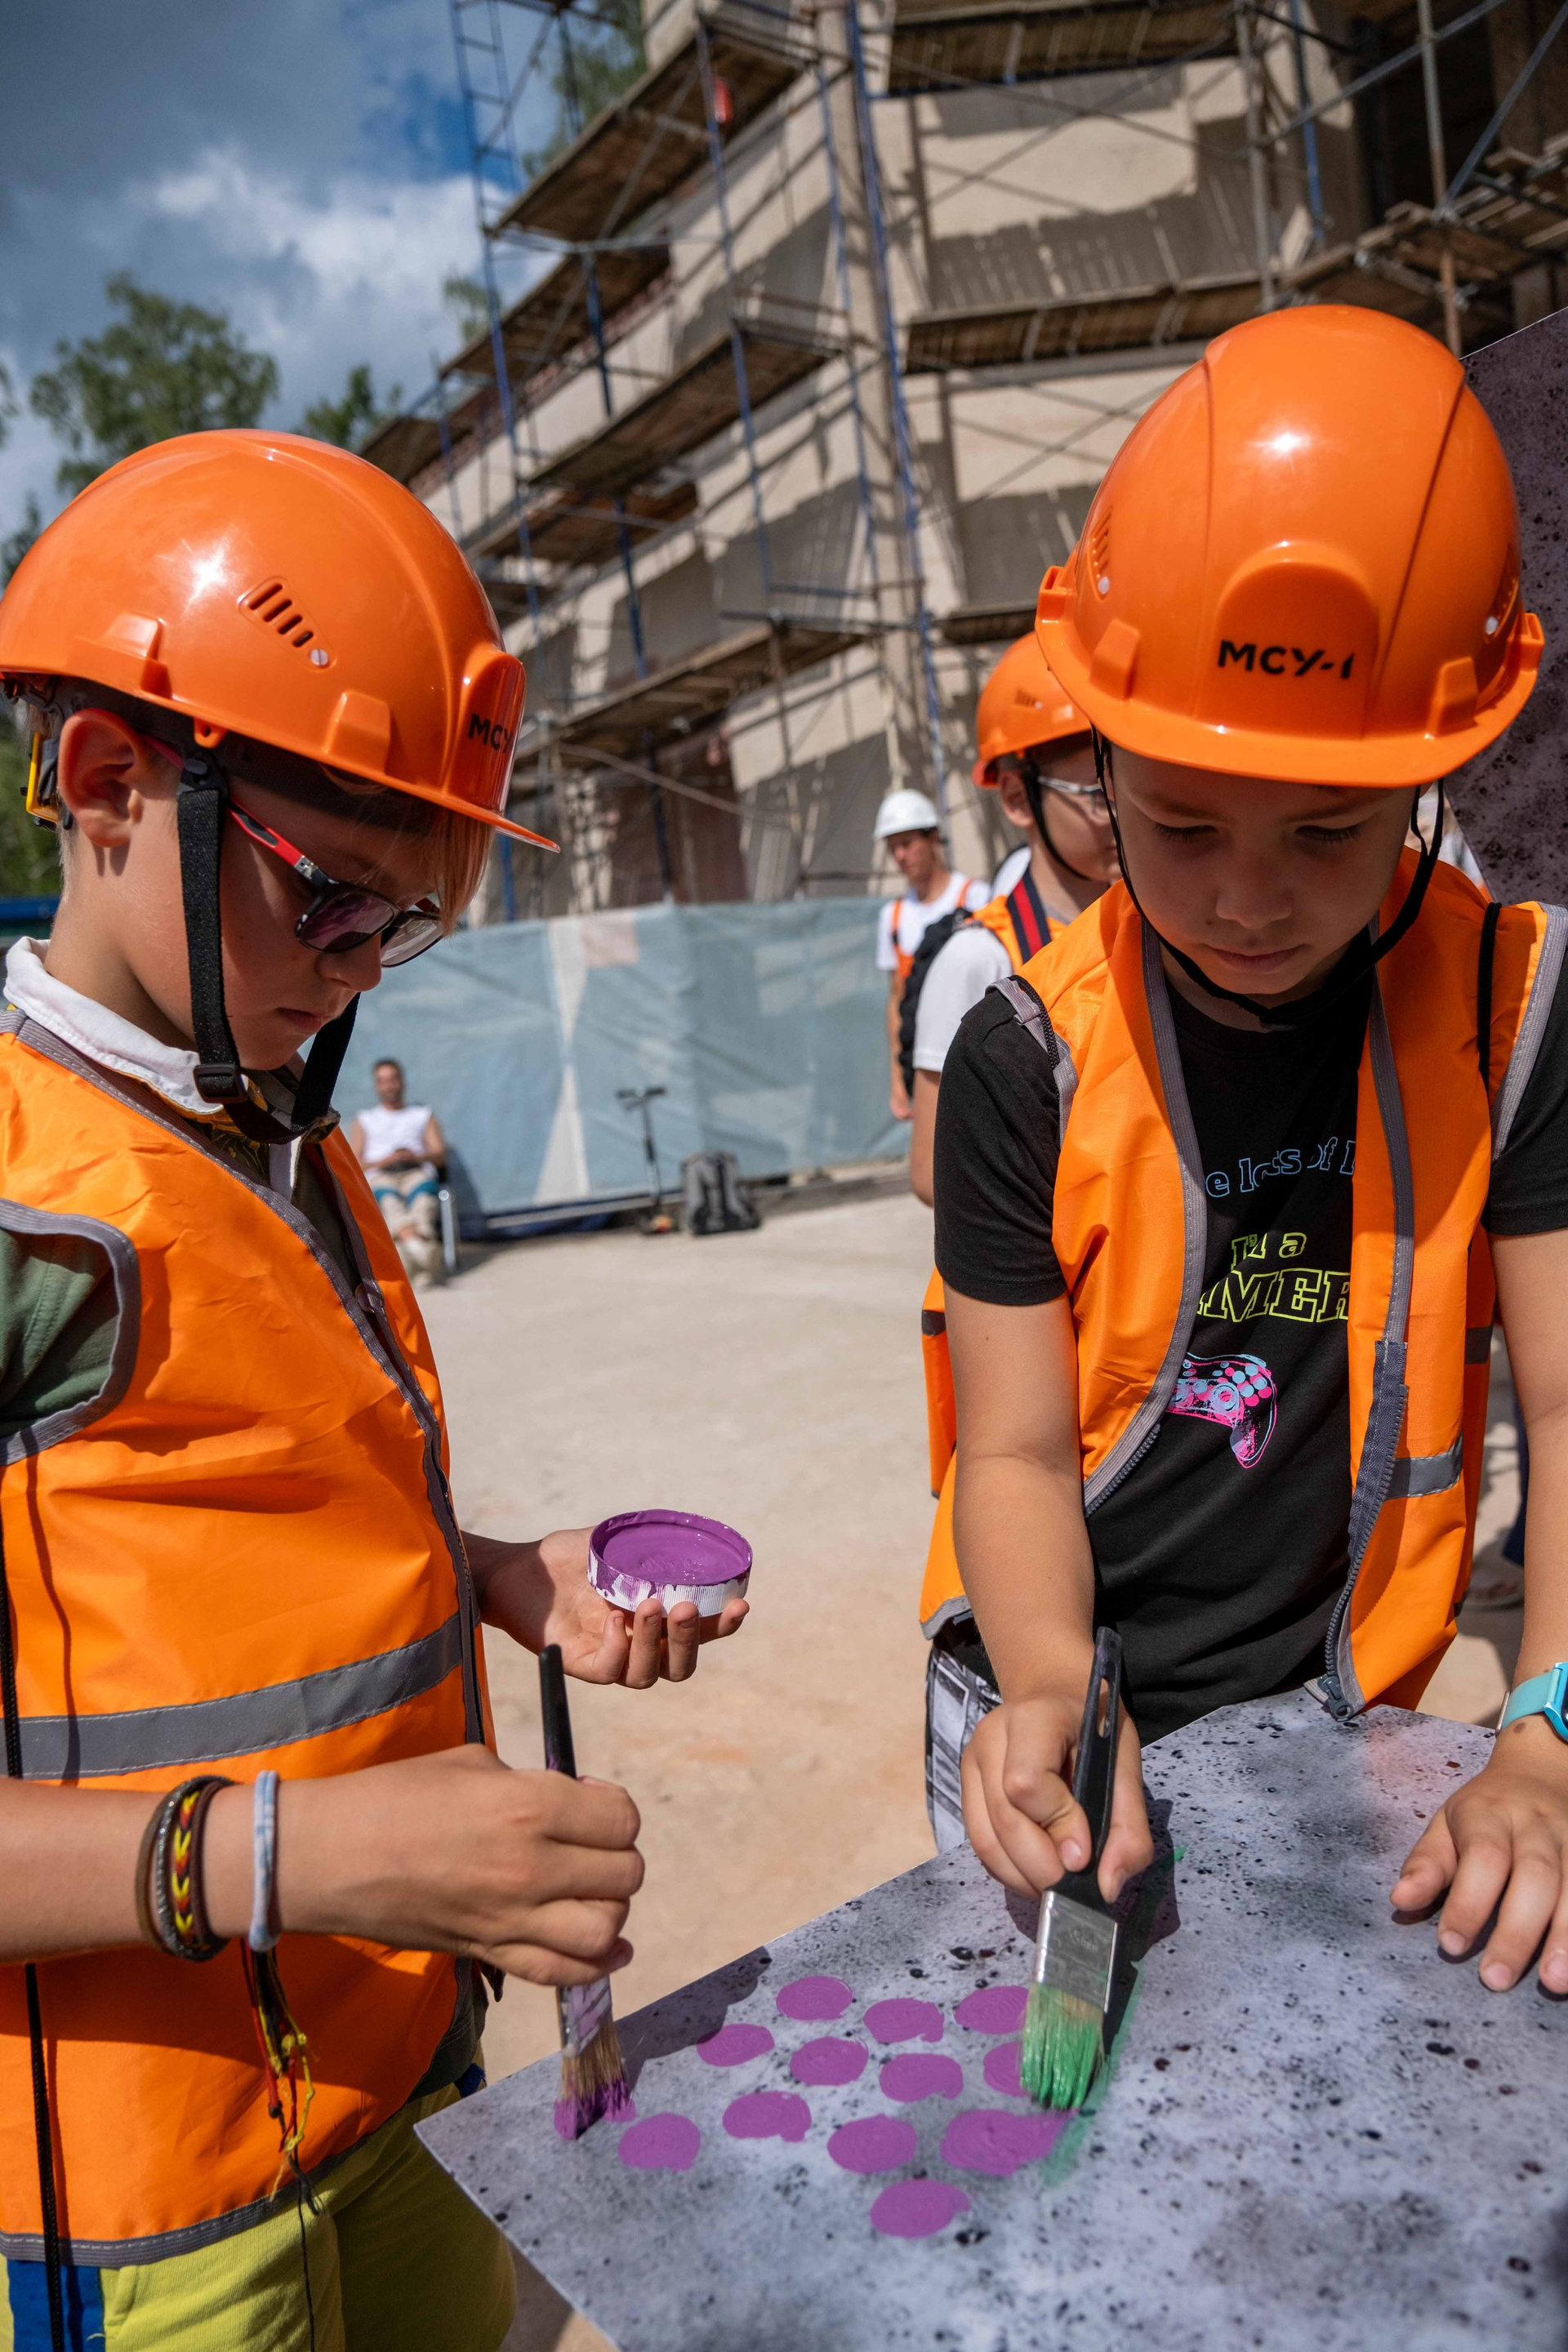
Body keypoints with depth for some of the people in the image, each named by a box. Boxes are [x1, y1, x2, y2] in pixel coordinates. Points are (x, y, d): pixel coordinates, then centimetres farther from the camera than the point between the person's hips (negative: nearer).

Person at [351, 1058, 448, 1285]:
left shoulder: (423, 1114, 31)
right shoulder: (364, 1121, 30)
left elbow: (441, 1156, 16)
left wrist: (417, 1156, -6)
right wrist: (383, 1161, -6)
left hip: (418, 1172, 1)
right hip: (379, 1176, 0)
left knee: (423, 1195, -38)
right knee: (389, 1198, -38)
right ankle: (417, 1245, -64)